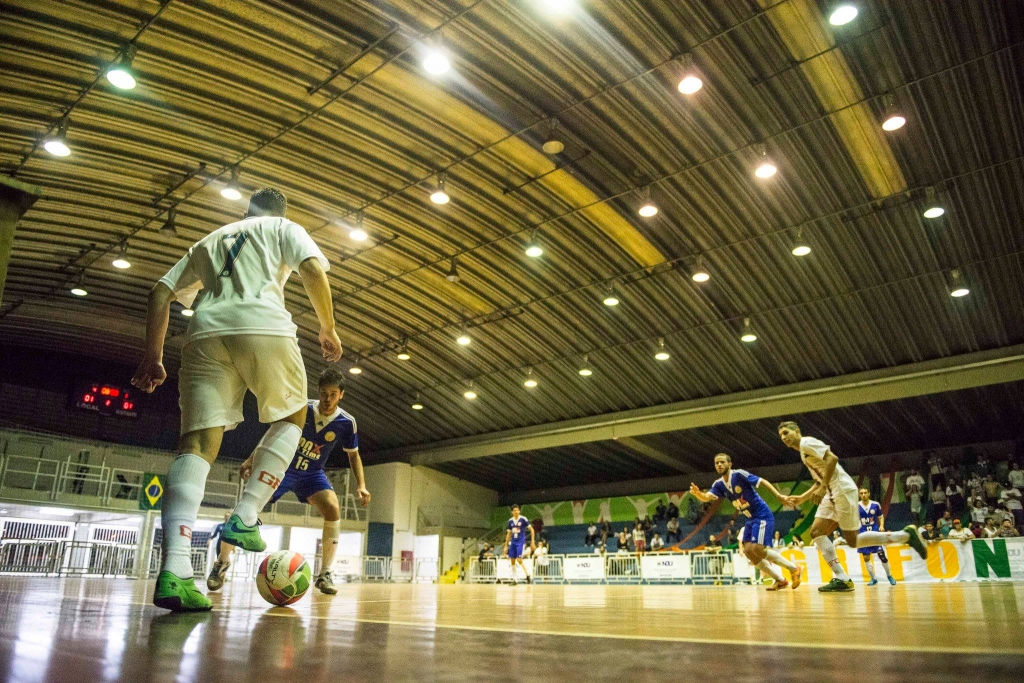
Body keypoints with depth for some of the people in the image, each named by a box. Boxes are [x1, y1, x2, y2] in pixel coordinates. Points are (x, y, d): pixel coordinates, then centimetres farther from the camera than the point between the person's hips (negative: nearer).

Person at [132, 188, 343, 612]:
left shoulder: (209, 240, 35)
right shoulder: (283, 227, 22)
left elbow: (160, 294, 25)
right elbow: (313, 271, 1)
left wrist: (152, 357, 24)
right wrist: (327, 329, 8)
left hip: (205, 333, 4)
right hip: (263, 325, -4)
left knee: (198, 443, -4)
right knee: (291, 417, 18)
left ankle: (173, 572, -19)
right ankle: (243, 520, 2)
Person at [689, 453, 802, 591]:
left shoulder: (739, 474, -16)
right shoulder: (719, 484, 2)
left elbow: (763, 482, -15)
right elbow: (705, 498, -14)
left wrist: (779, 495, -25)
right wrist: (697, 493, -37)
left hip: (762, 515, -8)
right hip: (750, 519, 8)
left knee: (757, 549, -19)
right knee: (748, 551, -1)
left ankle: (794, 569, -2)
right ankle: (780, 580, 11)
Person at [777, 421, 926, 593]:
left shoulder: (807, 442, -6)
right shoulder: (803, 454, 22)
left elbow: (832, 458, -20)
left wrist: (823, 487, -24)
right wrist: (801, 498, 20)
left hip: (843, 490, -10)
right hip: (832, 494, 10)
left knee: (853, 540, -6)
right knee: (816, 533, 1)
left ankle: (907, 535, 4)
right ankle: (842, 579, -3)